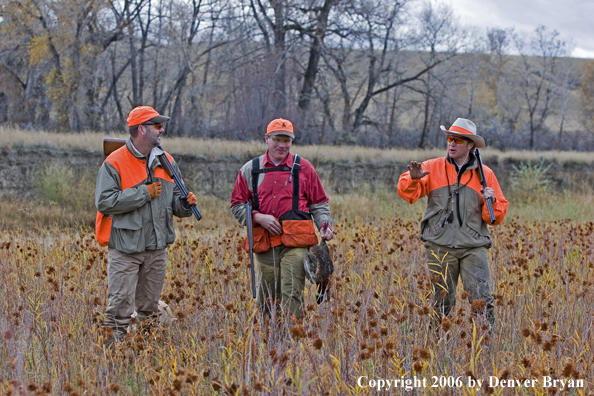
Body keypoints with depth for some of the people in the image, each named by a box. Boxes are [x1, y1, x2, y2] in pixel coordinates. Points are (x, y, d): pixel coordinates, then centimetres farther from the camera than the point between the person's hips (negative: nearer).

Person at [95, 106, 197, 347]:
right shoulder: (115, 163, -10)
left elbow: (173, 200, 17)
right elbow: (104, 202, -18)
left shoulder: (166, 162, 10)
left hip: (157, 246, 6)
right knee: (120, 304, -7)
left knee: (150, 305, 14)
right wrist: (144, 193, -19)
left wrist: (185, 204, -8)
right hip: (125, 247, -6)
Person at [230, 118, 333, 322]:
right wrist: (258, 217, -4)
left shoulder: (303, 168, 9)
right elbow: (237, 205, 13)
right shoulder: (250, 170, 12)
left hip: (295, 244, -2)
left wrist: (325, 224, -5)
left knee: (291, 297, -11)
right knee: (265, 301, 6)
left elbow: (319, 203, 14)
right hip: (264, 244, 2)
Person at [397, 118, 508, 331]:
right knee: (442, 303, 7)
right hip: (440, 246, 0)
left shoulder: (484, 174, 9)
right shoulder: (432, 168, 8)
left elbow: (497, 216, 11)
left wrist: (492, 202, -10)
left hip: (474, 247, 0)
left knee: (482, 301, -11)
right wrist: (413, 179, -25)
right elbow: (407, 193, -5)